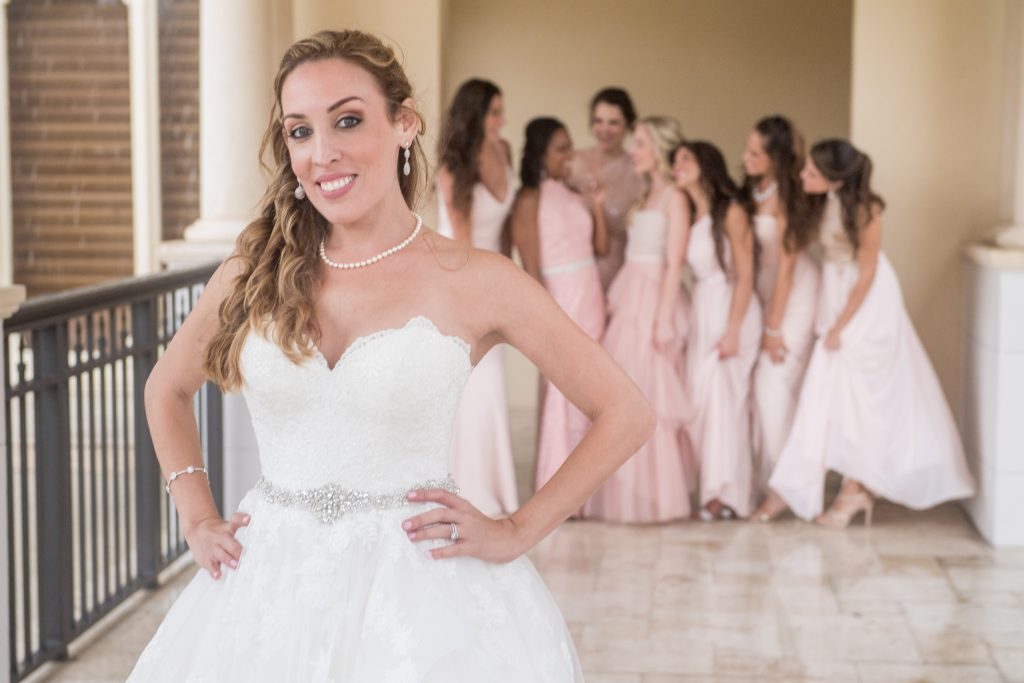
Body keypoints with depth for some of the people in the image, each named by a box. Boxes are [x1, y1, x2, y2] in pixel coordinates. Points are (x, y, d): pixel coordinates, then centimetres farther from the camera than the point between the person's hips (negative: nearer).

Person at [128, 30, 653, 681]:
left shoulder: (474, 281, -8)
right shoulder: (254, 274, 1)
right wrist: (198, 519, 9)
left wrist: (517, 533, -6)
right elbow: (167, 391, 19)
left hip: (416, 586, -3)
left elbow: (625, 414, -4)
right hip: (272, 586, 3)